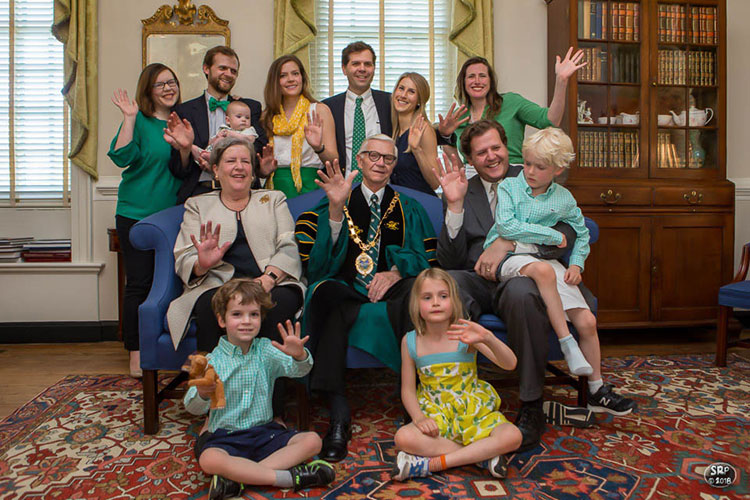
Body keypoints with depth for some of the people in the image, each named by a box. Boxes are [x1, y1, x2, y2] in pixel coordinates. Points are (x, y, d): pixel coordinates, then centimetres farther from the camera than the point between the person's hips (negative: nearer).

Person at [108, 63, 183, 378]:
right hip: (137, 213, -4)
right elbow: (122, 157, -15)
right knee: (139, 283, -2)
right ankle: (136, 355, 9)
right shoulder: (139, 120, -2)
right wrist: (129, 118, -19)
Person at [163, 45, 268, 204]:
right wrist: (185, 149, -11)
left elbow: (260, 148, 1)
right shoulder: (184, 111, 12)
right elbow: (179, 172, 10)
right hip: (199, 191, 0)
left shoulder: (251, 107, 15)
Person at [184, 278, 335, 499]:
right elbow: (193, 408, -13)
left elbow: (297, 370, -14)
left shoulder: (266, 350, 2)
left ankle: (239, 476, -22)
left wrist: (299, 356, -38)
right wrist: (201, 394, -37)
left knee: (312, 441, -14)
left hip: (265, 432, 3)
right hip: (225, 436, -3)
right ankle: (289, 477, -25)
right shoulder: (214, 360, -5)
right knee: (209, 460, -33)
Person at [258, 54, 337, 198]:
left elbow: (334, 162, -5)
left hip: (309, 187, -2)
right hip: (276, 188, 3)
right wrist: (264, 170, -2)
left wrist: (318, 147, -24)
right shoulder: (268, 116, 12)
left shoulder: (319, 110, 3)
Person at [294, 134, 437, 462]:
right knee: (328, 295, -36)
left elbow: (426, 258, 10)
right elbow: (319, 262, 2)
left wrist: (396, 272, -11)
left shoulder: (408, 209, 23)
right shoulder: (337, 204, 18)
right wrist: (336, 209, -11)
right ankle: (338, 417, -36)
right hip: (346, 291, 0)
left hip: (391, 291, 1)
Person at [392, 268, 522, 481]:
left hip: (472, 413, 0)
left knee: (512, 436, -25)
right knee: (403, 438, -28)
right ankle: (482, 454, -17)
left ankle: (433, 463, -21)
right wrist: (418, 418, -16)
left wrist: (488, 338, -36)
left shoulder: (465, 334, -9)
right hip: (435, 417, 1)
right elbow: (408, 389, 3)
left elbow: (510, 364, -17)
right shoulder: (410, 341, -3)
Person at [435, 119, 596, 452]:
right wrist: (455, 205, -8)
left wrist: (508, 243, -17)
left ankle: (531, 406, -21)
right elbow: (449, 261, 4)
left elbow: (568, 234, -4)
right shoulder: (462, 193, 15)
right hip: (479, 282, 2)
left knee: (520, 291, -37)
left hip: (522, 275, -1)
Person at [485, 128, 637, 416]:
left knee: (587, 320, -9)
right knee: (544, 269, -40)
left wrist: (577, 264, 8)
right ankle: (567, 345, -27)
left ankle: (597, 391, 10)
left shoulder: (564, 199, 14)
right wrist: (554, 235, -6)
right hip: (510, 257, -4)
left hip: (548, 261, 4)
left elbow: (581, 234, 27)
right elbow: (507, 226, -11)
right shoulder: (508, 187, 5)